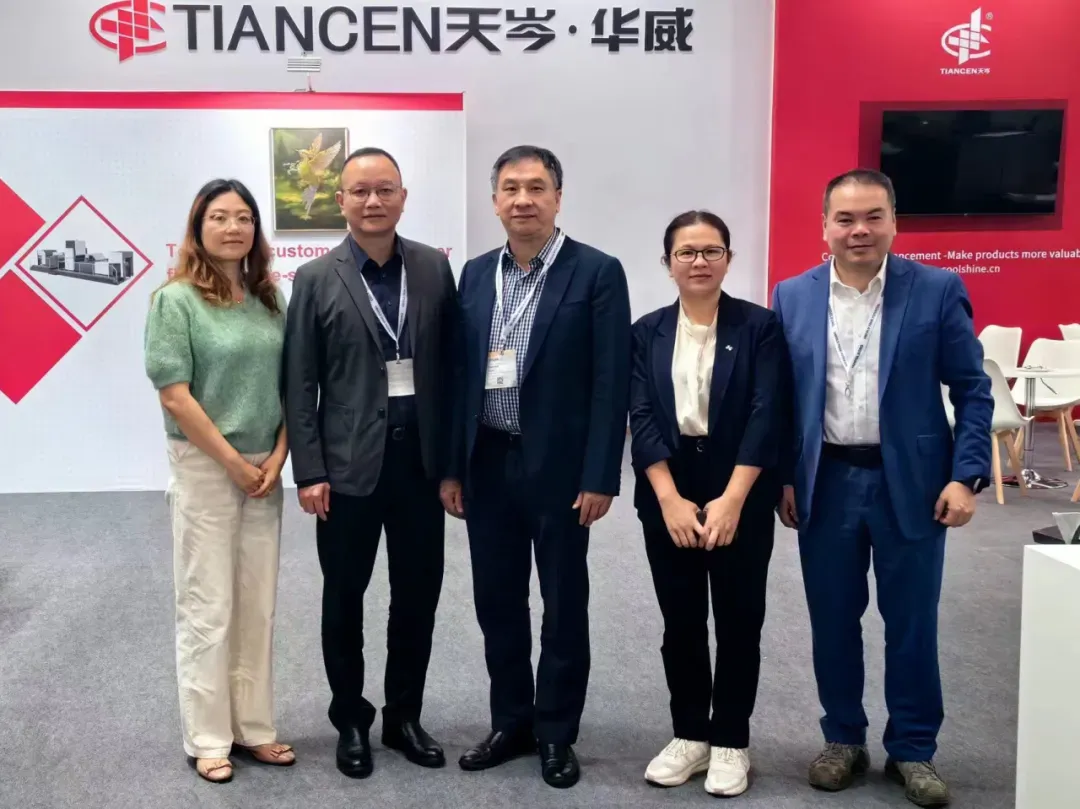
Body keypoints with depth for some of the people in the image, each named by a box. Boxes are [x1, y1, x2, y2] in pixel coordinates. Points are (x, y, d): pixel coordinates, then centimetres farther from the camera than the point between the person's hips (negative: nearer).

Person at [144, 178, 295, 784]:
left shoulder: (270, 300, 7)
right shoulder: (176, 300, -9)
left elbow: (289, 386, 9)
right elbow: (175, 396, -13)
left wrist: (277, 458, -3)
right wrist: (234, 463, -12)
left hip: (265, 468, 5)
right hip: (204, 468, -5)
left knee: (258, 604, 10)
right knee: (207, 605, 3)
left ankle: (254, 727, 22)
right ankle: (208, 738, 16)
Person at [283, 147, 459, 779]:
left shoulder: (435, 268, 4)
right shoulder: (316, 279, -2)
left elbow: (451, 366, 5)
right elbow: (300, 385, -3)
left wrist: (454, 459, 2)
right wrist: (309, 472, -8)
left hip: (422, 457, 2)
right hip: (348, 463, -2)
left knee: (418, 594, 11)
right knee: (345, 598, 10)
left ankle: (404, 716, 29)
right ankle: (352, 720, 28)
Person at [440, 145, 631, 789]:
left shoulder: (597, 272, -6)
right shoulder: (476, 274, 8)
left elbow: (612, 383, -9)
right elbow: (461, 375, 9)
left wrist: (599, 477, -14)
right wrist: (451, 467, 6)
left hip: (560, 465, -4)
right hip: (487, 464, 5)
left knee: (563, 605, 7)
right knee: (497, 601, 12)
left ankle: (557, 733, 23)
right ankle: (511, 723, 29)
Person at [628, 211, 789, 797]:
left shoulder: (759, 326, -2)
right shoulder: (647, 333, 5)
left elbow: (767, 416, -10)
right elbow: (641, 419, -2)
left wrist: (731, 500, -17)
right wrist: (670, 499, -14)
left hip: (741, 495, -2)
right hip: (667, 495, 2)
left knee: (738, 620, 7)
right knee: (680, 621, 10)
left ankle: (730, 741, 21)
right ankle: (689, 734, 25)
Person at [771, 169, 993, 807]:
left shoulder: (939, 290, -4)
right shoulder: (793, 296, 3)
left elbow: (973, 391, -2)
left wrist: (966, 476, -9)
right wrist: (781, 477, 3)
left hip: (911, 483, -1)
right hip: (826, 483, 2)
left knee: (912, 623, 8)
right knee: (833, 621, 11)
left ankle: (913, 750, 25)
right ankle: (844, 739, 29)